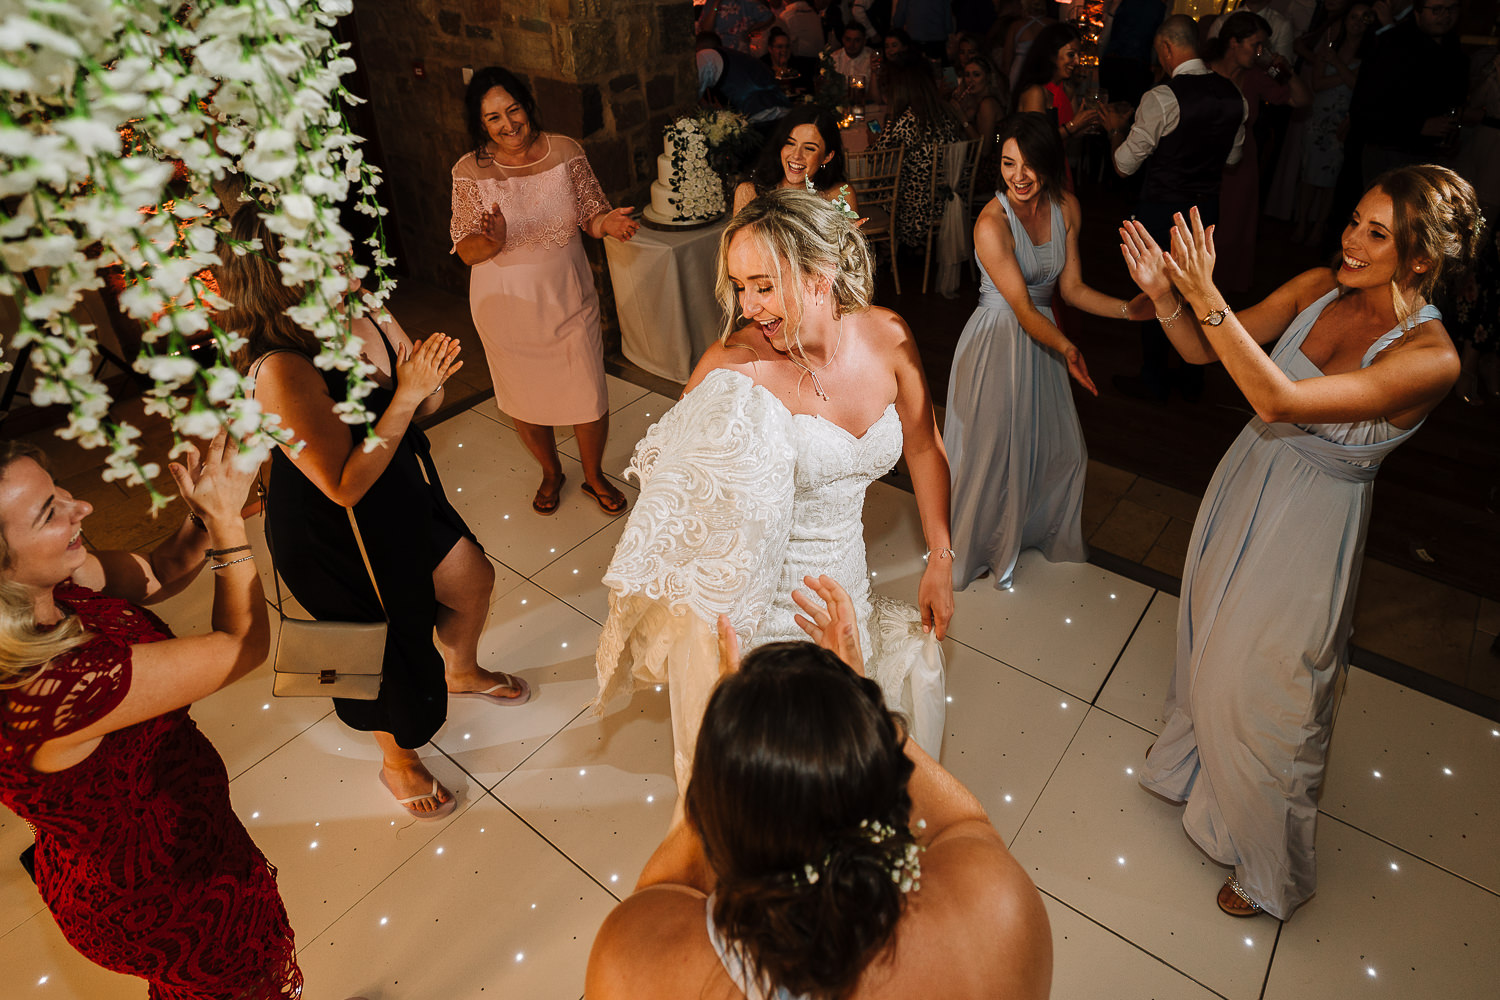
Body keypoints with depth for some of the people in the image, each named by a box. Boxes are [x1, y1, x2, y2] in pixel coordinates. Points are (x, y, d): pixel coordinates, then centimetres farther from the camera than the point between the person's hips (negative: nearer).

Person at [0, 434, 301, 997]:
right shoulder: (45, 686, -40)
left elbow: (158, 574, 0)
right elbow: (244, 644, -28)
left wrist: (206, 515, -20)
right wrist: (227, 519, -22)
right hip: (162, 897, -7)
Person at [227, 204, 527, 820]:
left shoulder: (363, 311, -10)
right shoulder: (280, 370, -33)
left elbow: (423, 407, 2)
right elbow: (345, 486, -32)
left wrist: (431, 382, -22)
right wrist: (405, 397, -33)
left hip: (403, 492, 8)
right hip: (332, 533, -7)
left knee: (472, 580, 24)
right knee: (398, 650, 13)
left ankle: (461, 672, 58)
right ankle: (399, 760, 45)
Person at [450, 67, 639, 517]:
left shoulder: (566, 151, -5)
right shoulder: (470, 172, -8)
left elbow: (591, 214, 2)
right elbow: (467, 251, -9)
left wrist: (608, 222, -22)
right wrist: (492, 241, -32)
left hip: (567, 298, 0)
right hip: (507, 306, 0)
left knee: (589, 396, 3)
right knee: (525, 399, 14)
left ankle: (594, 476, 31)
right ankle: (551, 471, 42)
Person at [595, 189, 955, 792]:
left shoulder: (888, 338, -8)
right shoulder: (732, 368, -22)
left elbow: (923, 448, 6)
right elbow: (679, 491, -12)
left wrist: (941, 559, 8)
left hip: (844, 581, 5)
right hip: (752, 602, -4)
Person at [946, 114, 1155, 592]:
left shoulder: (1066, 208, -3)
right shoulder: (991, 224, -23)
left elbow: (1072, 287, 0)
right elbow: (1022, 307, -24)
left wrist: (1128, 309, -14)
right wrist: (1066, 348, -39)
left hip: (1042, 338, 7)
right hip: (997, 343, -7)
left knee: (1060, 448, 18)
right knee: (992, 450, 3)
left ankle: (1039, 532, 44)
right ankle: (981, 548, 29)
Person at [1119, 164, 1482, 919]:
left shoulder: (1429, 357, -25)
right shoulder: (1318, 288, -7)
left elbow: (1280, 401, -36)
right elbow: (1202, 352, -5)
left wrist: (1207, 298, -39)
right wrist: (1166, 295, -23)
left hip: (1308, 525, -6)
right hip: (1245, 486, 6)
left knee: (1263, 689, 9)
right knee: (1207, 637, 25)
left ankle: (1270, 869, 37)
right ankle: (1197, 752, 57)